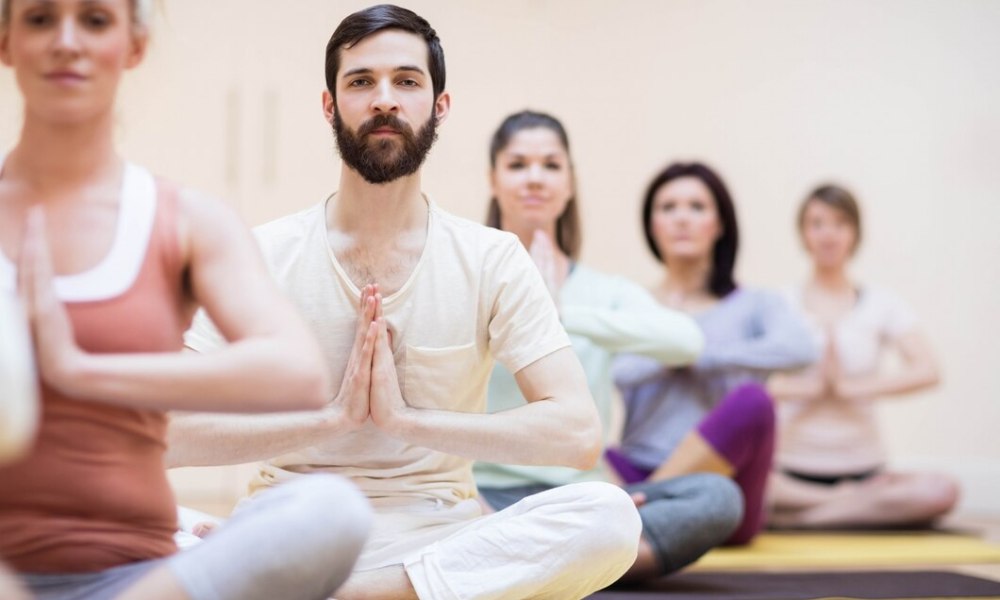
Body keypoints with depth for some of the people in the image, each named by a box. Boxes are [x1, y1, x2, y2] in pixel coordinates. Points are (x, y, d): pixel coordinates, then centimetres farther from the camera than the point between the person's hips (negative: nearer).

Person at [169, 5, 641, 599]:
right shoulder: (261, 255, 0)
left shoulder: (492, 260, 0)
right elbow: (172, 434, -8)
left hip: (438, 534, 2)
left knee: (609, 516, -30)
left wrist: (406, 417, -16)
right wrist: (333, 417, -16)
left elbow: (579, 434, -11)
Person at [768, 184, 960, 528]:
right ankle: (859, 504, -15)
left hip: (863, 469, 2)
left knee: (942, 492, -28)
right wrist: (810, 387, -14)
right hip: (791, 469, -2)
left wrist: (849, 386, -12)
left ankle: (794, 515, -18)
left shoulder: (880, 304, 9)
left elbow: (926, 372, -6)